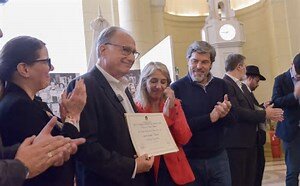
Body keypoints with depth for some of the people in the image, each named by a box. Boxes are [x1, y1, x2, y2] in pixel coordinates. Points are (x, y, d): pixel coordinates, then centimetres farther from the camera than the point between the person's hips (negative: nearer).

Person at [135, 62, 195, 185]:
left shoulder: (174, 104, 2)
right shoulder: (136, 108, -9)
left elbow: (184, 139, -6)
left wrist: (172, 109, -16)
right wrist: (165, 114, -19)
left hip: (175, 170, 3)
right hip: (149, 171, -3)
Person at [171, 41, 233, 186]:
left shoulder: (221, 85, 3)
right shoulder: (177, 88, -10)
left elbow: (231, 121, 7)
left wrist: (224, 114, -16)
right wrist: (210, 118, -21)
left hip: (218, 157, 4)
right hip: (189, 160, -3)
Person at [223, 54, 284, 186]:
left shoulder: (243, 86, 17)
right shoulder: (225, 85, -16)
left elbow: (249, 110, 13)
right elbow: (236, 112, -24)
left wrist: (266, 112, -4)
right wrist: (264, 114, -14)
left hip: (249, 141, 10)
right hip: (235, 143, -10)